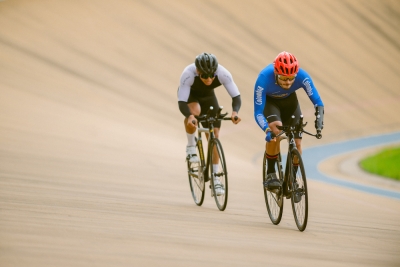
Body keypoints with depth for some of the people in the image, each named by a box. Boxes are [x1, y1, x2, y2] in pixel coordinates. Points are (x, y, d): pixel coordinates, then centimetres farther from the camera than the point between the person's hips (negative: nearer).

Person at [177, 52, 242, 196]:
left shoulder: (223, 74, -35)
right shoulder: (188, 74, -40)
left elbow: (236, 96, -32)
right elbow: (181, 102, -41)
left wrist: (235, 111, -53)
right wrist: (189, 116, -61)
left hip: (208, 96, 2)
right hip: (189, 94, -2)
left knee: (214, 134, -6)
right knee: (194, 112, -37)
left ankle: (214, 179, 6)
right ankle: (191, 145, -10)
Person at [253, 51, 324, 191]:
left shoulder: (302, 76, -34)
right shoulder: (264, 78, -39)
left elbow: (318, 102, -25)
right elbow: (258, 112, -34)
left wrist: (319, 121, -42)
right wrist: (267, 130, -51)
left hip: (289, 100, 3)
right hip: (269, 101, -3)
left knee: (297, 143, -6)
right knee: (275, 131, -31)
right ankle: (270, 174, -16)